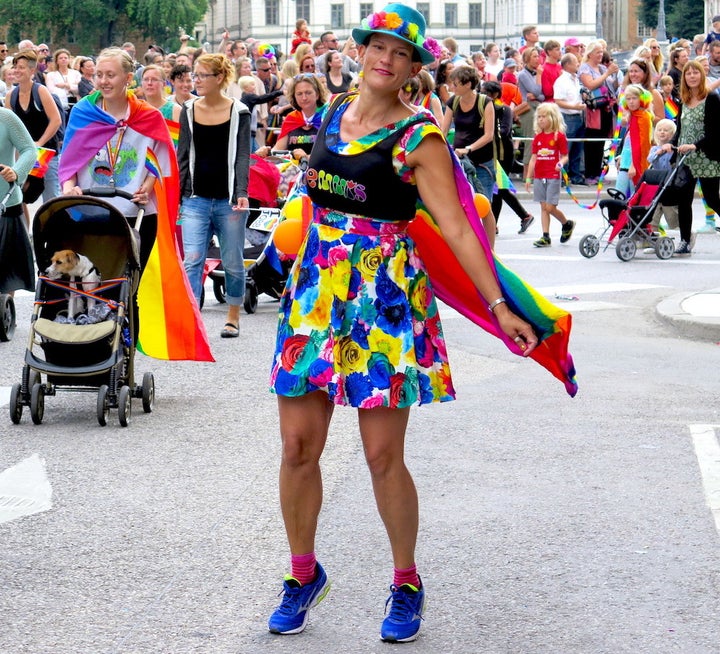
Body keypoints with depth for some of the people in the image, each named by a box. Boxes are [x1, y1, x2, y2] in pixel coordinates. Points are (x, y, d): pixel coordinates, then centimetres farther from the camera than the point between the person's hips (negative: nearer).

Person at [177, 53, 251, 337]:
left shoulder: (238, 112, 0)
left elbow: (242, 156, -5)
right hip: (196, 199, 2)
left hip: (228, 199, -2)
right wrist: (175, 193, 5)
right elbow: (183, 154, 11)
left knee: (233, 262, 8)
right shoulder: (189, 111, 8)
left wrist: (241, 193, -18)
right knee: (191, 260, -11)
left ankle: (233, 317, 25)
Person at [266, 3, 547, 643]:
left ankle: (407, 584, 17)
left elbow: (457, 229, -11)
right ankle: (304, 573, 23)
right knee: (299, 446, 3)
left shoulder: (419, 139, -7)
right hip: (314, 293, 5)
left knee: (383, 457, -3)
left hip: (385, 301, -5)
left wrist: (499, 306, -17)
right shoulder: (331, 115, 9)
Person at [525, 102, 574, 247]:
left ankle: (567, 224, 19)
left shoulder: (559, 136, -4)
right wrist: (529, 178, 11)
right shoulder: (538, 137, 10)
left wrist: (561, 164, -25)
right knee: (543, 207, 5)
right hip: (539, 177, 5)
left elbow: (565, 156, -3)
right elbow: (533, 158, 13)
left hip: (553, 177, -5)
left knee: (550, 207, -7)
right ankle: (546, 237, 7)